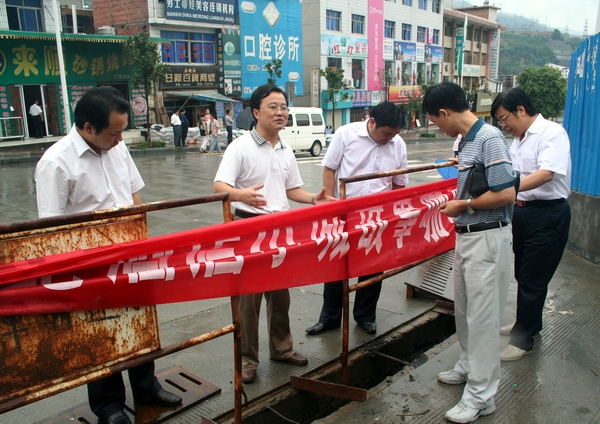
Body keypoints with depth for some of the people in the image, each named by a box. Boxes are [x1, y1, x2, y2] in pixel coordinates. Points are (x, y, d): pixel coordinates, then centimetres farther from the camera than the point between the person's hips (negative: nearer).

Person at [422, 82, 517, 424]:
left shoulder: (489, 138, -18)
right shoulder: (467, 140, 8)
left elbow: (506, 194, -23)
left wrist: (464, 206, -14)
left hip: (488, 238, -9)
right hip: (466, 235, 10)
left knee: (483, 315, -1)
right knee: (465, 309, 21)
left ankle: (481, 396, 11)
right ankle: (469, 366, 41)